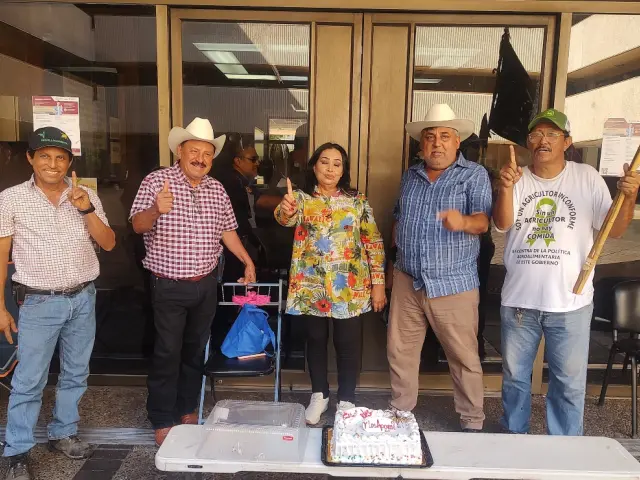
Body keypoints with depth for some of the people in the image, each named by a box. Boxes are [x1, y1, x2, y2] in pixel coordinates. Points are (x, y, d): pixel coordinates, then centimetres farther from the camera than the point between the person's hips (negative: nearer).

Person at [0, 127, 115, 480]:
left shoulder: (86, 196, 0)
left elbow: (108, 243, -3)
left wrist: (87, 209, -18)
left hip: (83, 299, 3)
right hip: (39, 303, -3)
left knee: (75, 374, 15)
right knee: (28, 381, 4)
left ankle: (63, 434, 33)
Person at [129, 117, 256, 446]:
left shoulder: (217, 189, 7)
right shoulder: (157, 181, -8)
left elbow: (227, 229, 14)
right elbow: (138, 225, -14)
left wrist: (247, 261, 11)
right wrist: (156, 210, -35)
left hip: (206, 284, 5)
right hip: (169, 286, -5)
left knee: (196, 349, 15)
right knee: (168, 353, 3)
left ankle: (187, 409, 32)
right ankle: (162, 421, 19)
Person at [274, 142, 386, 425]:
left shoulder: (358, 201, 1)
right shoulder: (301, 198, -1)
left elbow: (373, 243, 1)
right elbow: (287, 218, -24)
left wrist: (378, 283, -3)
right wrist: (286, 211, -48)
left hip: (350, 287, 0)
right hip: (312, 286, 0)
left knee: (348, 344, 8)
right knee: (316, 340, 13)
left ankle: (346, 399, 27)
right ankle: (319, 395, 33)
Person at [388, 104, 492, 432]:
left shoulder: (474, 175, -4)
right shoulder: (410, 176, 10)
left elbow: (482, 220, -18)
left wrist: (464, 222, -40)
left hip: (454, 285, -4)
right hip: (407, 281, 5)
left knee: (464, 358, 7)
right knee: (399, 352, 12)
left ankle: (472, 423, 25)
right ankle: (400, 413, 30)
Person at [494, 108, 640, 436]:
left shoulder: (587, 178, -1)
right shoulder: (516, 178, 3)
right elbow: (502, 224, -12)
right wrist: (505, 189, -29)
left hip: (569, 303, -1)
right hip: (518, 300, 2)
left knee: (569, 383, 10)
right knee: (514, 376, 16)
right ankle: (513, 440, 37)